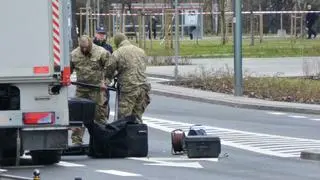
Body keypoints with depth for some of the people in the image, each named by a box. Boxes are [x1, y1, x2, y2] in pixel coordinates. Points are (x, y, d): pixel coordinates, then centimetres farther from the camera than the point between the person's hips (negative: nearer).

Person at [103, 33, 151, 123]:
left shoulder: (117, 53, -5)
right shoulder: (141, 51, 14)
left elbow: (108, 71, 0)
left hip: (128, 88, -6)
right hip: (143, 87, 6)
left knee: (123, 118, -2)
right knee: (137, 117, 12)